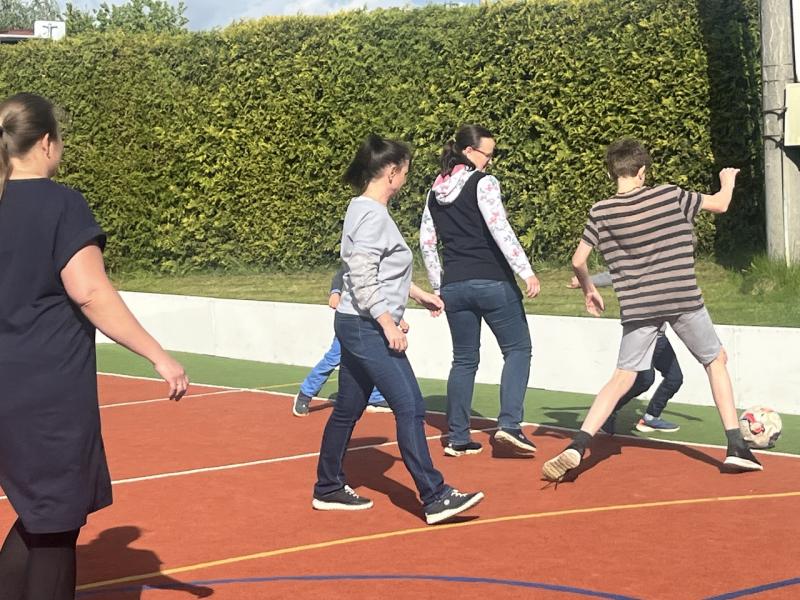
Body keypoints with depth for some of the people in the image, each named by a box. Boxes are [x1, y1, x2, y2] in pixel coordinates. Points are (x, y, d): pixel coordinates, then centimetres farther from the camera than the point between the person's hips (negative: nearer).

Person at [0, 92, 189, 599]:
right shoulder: (60, 204, -11)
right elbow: (89, 292, -19)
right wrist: (160, 357, -17)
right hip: (53, 388, -7)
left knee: (41, 515, 20)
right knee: (56, 525, 5)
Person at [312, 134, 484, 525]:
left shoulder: (368, 210, 15)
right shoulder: (371, 214, -16)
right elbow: (361, 276, -22)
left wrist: (419, 294, 27)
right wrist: (388, 322, -22)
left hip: (361, 327, 11)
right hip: (367, 327, -11)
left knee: (347, 410, 15)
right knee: (410, 407, -11)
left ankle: (328, 490, 24)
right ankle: (434, 498, -11)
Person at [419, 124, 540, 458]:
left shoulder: (435, 192, 11)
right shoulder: (483, 183, -8)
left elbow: (426, 243, 13)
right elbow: (499, 229, -18)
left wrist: (438, 287, 20)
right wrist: (526, 272, -19)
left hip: (454, 287, 6)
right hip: (491, 282, -6)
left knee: (464, 359, 13)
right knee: (518, 348, 6)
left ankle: (457, 437, 12)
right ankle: (509, 424, -9)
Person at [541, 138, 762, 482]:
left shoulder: (601, 212, 0)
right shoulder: (671, 196, -2)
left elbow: (578, 261, 0)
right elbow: (721, 204, 13)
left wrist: (588, 290, 21)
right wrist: (728, 180, 35)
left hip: (638, 308, 1)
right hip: (684, 300, -1)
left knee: (622, 378, 6)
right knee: (716, 360, 19)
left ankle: (577, 447, -9)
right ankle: (736, 447, 16)